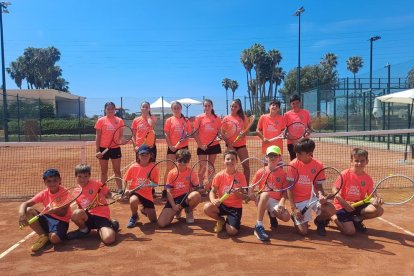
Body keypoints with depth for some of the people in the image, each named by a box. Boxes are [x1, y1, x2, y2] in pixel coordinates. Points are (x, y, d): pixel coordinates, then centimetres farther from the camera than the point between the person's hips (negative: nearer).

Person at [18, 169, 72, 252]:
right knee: (28, 211, -19)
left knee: (54, 238, -36)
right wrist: (21, 213, -32)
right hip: (47, 218, 5)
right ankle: (43, 236, -7)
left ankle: (49, 235, 5)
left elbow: (63, 213, -17)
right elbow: (25, 204, -10)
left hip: (61, 221, -4)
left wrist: (54, 210, -38)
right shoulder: (44, 194, -3)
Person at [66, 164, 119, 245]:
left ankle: (111, 224, 8)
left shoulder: (96, 184, -5)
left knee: (109, 239, -30)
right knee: (76, 213, -33)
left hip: (102, 216, -3)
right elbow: (80, 208, 17)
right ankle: (84, 230, 1)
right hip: (88, 218, 3)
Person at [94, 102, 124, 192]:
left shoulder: (119, 121, 3)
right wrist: (97, 150, -7)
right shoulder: (101, 121, 0)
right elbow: (98, 136, -1)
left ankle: (120, 190, 12)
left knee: (117, 171, 6)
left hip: (115, 148, 1)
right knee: (104, 171, 10)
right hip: (103, 148, 0)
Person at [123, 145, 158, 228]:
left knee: (153, 220, -1)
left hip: (147, 194, 1)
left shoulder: (153, 168, -11)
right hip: (134, 191, -1)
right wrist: (126, 190, -15)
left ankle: (144, 210, 36)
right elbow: (124, 180, 2)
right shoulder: (133, 167, -10)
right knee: (133, 201, -40)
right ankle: (134, 216, -4)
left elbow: (155, 184, -4)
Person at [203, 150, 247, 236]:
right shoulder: (219, 176, -5)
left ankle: (228, 221, 16)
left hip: (235, 207, -2)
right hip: (222, 205, 2)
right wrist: (213, 200, -26)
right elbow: (213, 191, -3)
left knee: (231, 231, -24)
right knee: (207, 207, -30)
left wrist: (237, 193, -31)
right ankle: (221, 220, 4)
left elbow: (243, 196, -7)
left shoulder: (241, 176, -8)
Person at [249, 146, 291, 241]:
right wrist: (256, 199, -17)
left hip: (275, 202, 2)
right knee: (266, 193, -38)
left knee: (286, 217, -27)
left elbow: (285, 191, 0)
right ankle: (259, 226, -34)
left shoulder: (283, 174, 2)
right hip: (262, 200, -2)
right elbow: (251, 190, 0)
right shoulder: (261, 172, -2)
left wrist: (282, 202, -18)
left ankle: (272, 214, 13)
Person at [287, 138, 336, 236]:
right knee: (303, 231, -12)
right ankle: (295, 217, 24)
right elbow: (289, 188, -10)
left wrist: (321, 195, -25)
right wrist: (294, 208, -16)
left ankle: (319, 221, 10)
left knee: (331, 210, -26)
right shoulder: (293, 165, -13)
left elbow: (318, 185, -1)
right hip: (299, 200, -2)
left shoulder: (318, 165, -8)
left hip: (313, 197, 2)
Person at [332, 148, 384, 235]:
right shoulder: (345, 174, -14)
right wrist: (344, 203, -26)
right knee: (350, 231, -21)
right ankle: (334, 217, 10)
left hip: (358, 205, 5)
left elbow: (371, 196, -2)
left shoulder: (368, 179, -1)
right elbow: (335, 190, -12)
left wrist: (376, 200, -26)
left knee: (379, 210, -18)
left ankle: (357, 219, 7)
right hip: (342, 206, -5)